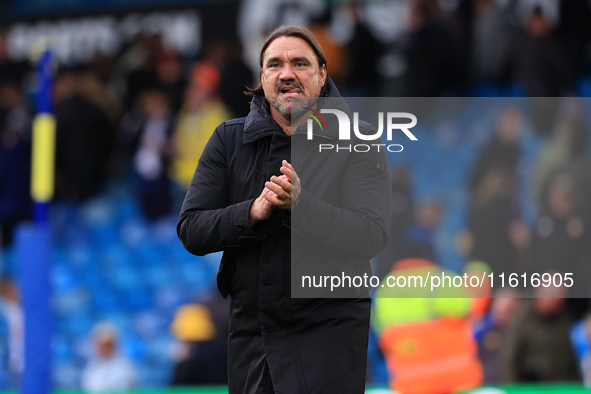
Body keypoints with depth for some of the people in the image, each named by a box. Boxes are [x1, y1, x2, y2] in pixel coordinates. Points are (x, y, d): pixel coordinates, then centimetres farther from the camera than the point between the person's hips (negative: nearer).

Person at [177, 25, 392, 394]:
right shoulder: (229, 139, 7)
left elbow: (372, 236, -14)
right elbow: (190, 230, 0)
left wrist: (301, 204, -28)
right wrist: (253, 212, -18)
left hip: (327, 331, -3)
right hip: (249, 332, 4)